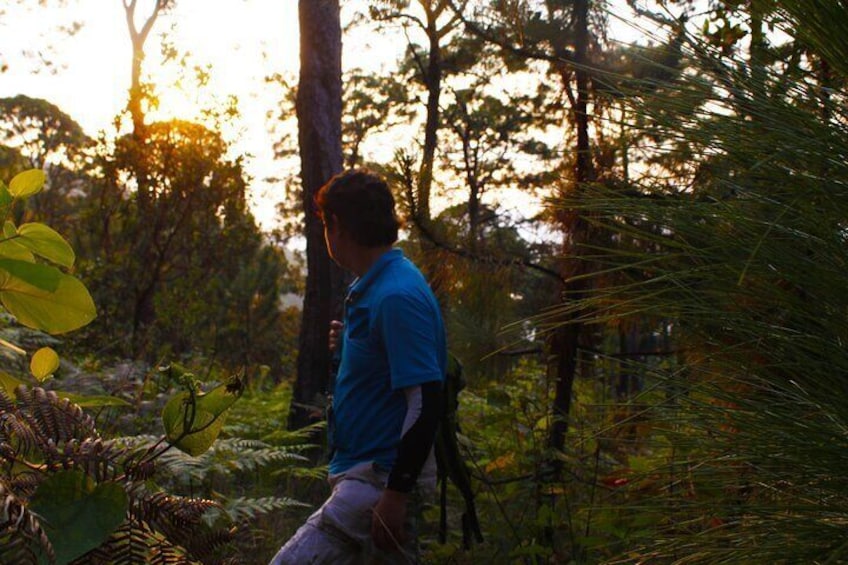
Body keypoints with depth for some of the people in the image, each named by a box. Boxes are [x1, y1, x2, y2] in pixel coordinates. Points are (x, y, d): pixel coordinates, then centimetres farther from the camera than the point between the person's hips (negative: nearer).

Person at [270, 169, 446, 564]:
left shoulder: (397, 297, -19)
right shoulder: (372, 288, 12)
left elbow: (425, 401, -23)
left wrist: (396, 495, -23)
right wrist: (349, 345, 12)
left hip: (378, 481, -10)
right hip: (365, 473, 10)